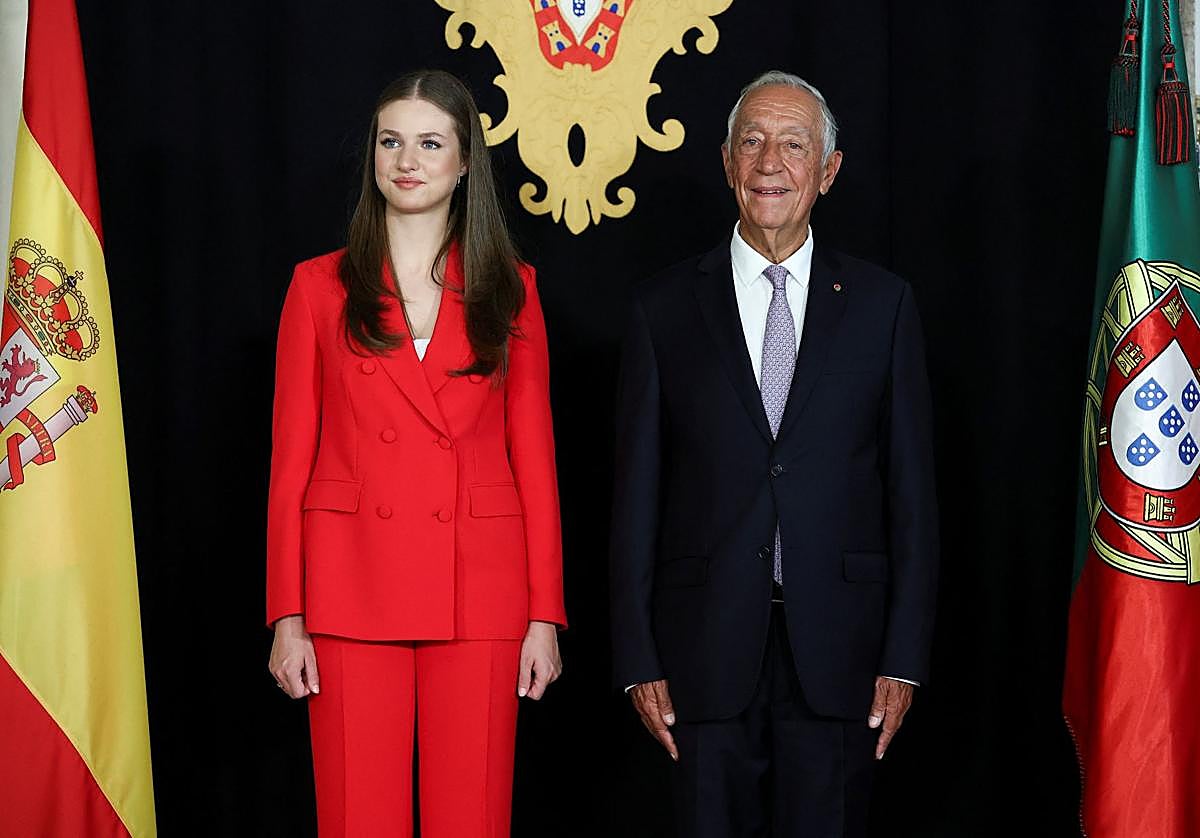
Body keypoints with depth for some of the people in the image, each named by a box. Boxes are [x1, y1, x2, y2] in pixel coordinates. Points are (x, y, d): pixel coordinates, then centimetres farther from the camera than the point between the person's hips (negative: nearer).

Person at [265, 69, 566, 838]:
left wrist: (544, 614, 0)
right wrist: (288, 616, -2)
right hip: (354, 591, 0)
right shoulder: (320, 287, 7)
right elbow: (293, 459, 5)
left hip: (478, 593, 1)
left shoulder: (509, 290, 9)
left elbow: (534, 455, 6)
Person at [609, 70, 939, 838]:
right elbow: (637, 492, 4)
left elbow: (912, 488, 4)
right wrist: (639, 659, 0)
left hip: (836, 651, 0)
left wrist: (905, 657, -2)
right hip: (707, 649, 0)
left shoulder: (881, 303, 5)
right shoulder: (666, 308, 4)